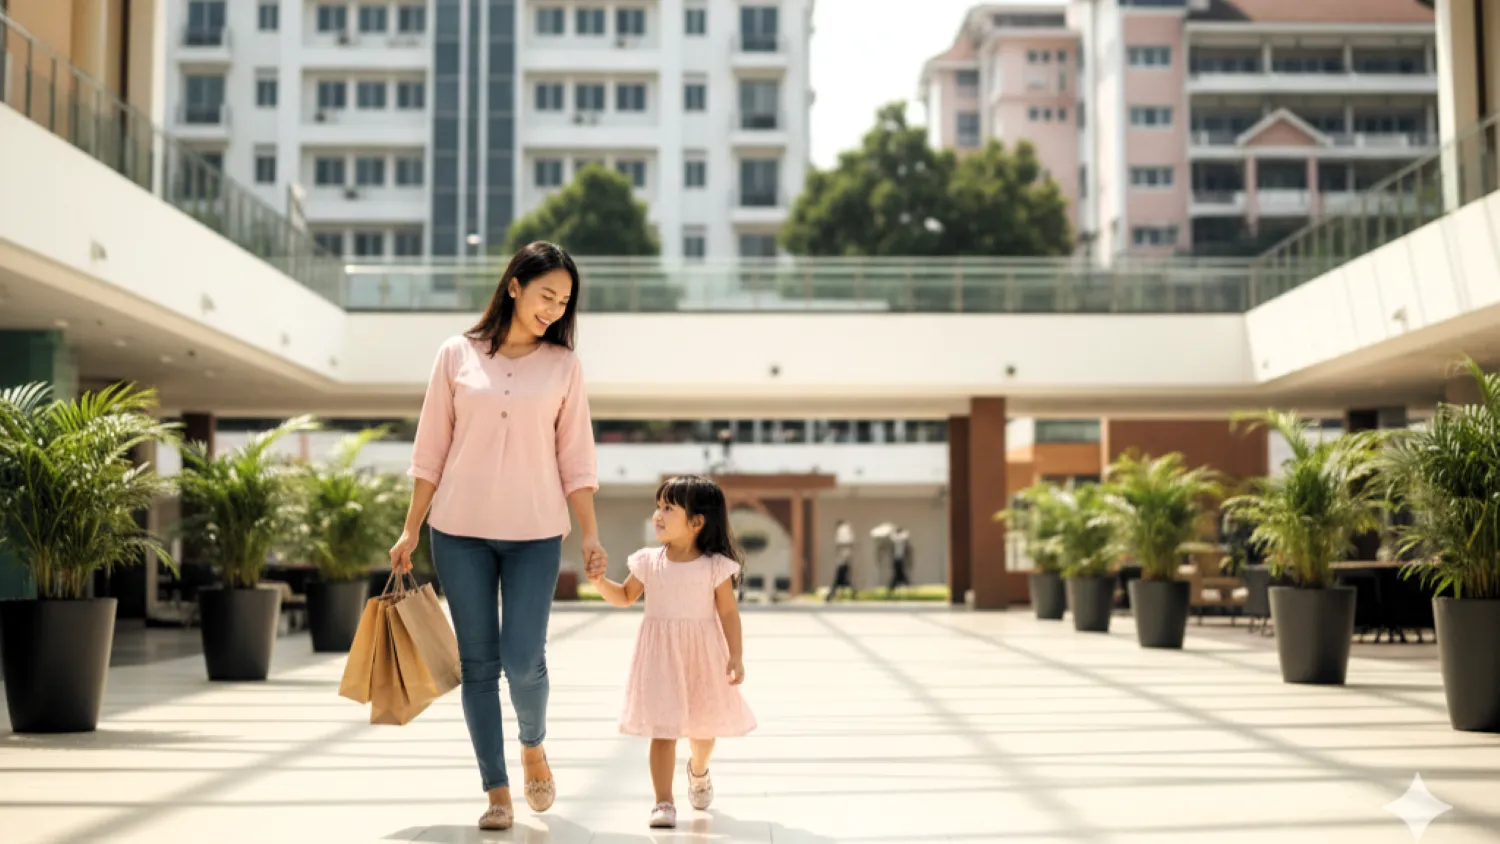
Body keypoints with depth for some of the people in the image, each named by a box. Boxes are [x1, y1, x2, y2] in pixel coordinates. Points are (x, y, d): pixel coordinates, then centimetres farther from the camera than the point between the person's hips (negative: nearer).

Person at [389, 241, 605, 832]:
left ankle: (533, 746, 25)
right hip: (460, 530, 1)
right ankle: (497, 792, 14)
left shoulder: (562, 365, 3)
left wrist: (590, 534, -2)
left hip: (535, 535, 0)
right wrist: (410, 530, 5)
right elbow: (431, 450, 5)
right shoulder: (457, 355, 2)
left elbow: (575, 458, 4)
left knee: (523, 659, -7)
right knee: (478, 663, 3)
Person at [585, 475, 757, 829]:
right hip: (660, 656, 0)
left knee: (703, 724, 17)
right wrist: (601, 581, -7)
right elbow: (624, 597, 12)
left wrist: (736, 657, -12)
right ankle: (663, 802, -1)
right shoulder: (649, 562, -1)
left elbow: (729, 613, -7)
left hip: (702, 655, 0)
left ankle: (698, 771, 49)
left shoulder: (715, 567, -9)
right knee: (662, 728, -6)